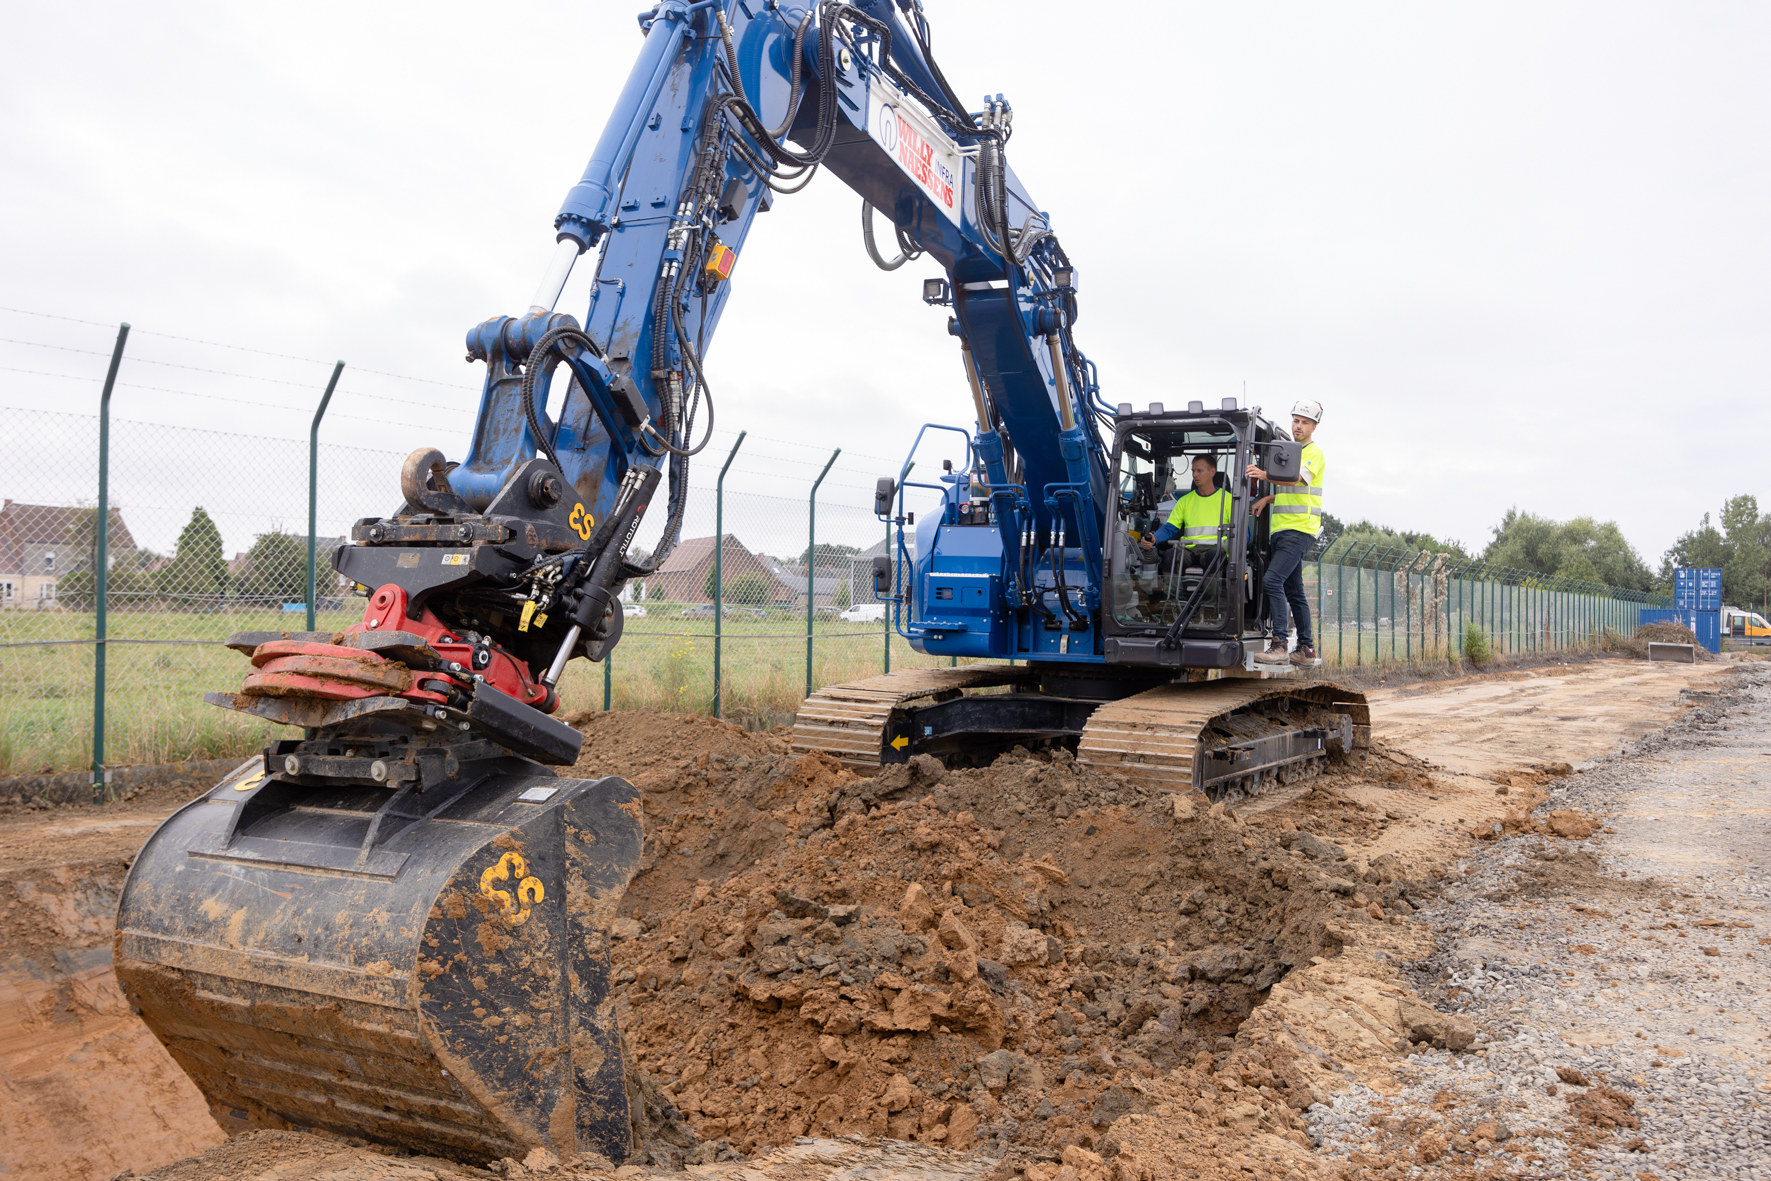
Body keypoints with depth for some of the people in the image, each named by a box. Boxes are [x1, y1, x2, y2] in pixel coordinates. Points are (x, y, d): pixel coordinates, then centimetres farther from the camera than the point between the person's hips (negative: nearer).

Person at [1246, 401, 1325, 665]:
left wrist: (1264, 474, -38)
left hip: (1300, 529, -9)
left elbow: (1297, 479, -25)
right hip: (1280, 530, 9)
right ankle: (1306, 649, 17)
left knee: (1272, 580, -21)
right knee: (1293, 590, 11)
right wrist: (1267, 499, 13)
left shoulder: (1314, 453, -5)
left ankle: (1279, 644, -22)